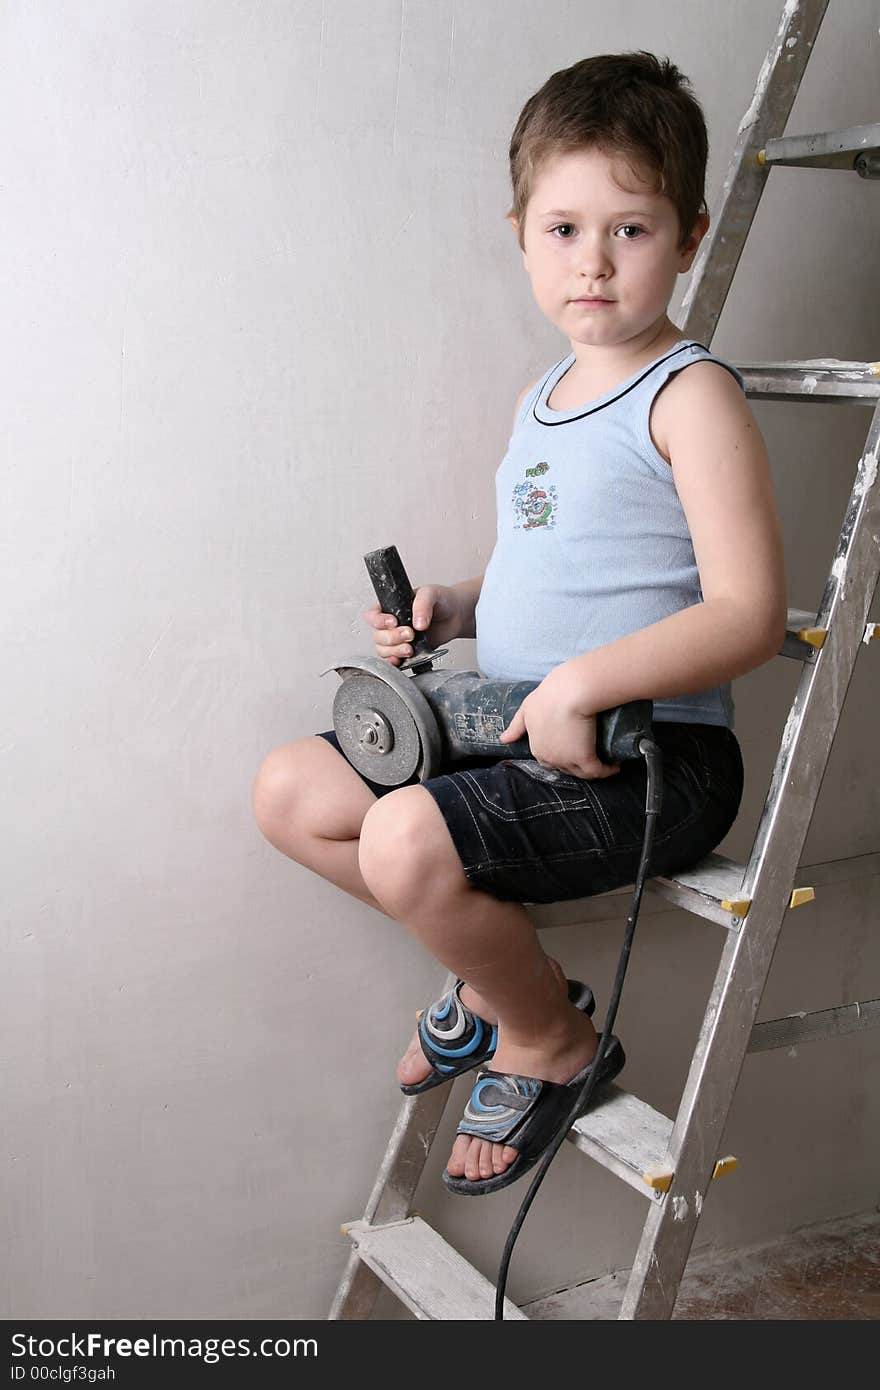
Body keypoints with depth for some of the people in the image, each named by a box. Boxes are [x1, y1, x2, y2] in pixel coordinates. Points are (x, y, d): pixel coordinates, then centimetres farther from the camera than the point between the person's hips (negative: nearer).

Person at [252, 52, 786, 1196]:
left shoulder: (691, 395, -11)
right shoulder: (541, 400, 15)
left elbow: (750, 614, -20)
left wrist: (583, 683, -28)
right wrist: (450, 609, 7)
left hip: (647, 756, -9)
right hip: (513, 735, 9)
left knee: (407, 839, -28)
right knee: (292, 791, 6)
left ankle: (553, 1040, 1)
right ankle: (502, 967, 14)